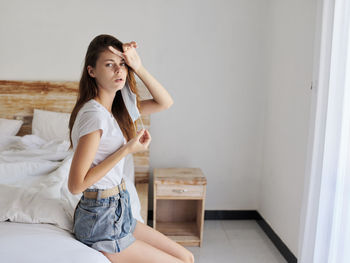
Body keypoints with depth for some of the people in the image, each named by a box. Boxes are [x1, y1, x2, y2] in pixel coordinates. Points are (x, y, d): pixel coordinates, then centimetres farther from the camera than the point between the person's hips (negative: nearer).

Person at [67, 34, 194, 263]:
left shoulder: (116, 109, 5)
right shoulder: (94, 114, -23)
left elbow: (165, 102, 8)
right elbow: (76, 184, -24)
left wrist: (138, 67, -5)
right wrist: (126, 150, -22)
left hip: (119, 212, 9)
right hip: (101, 220, -9)